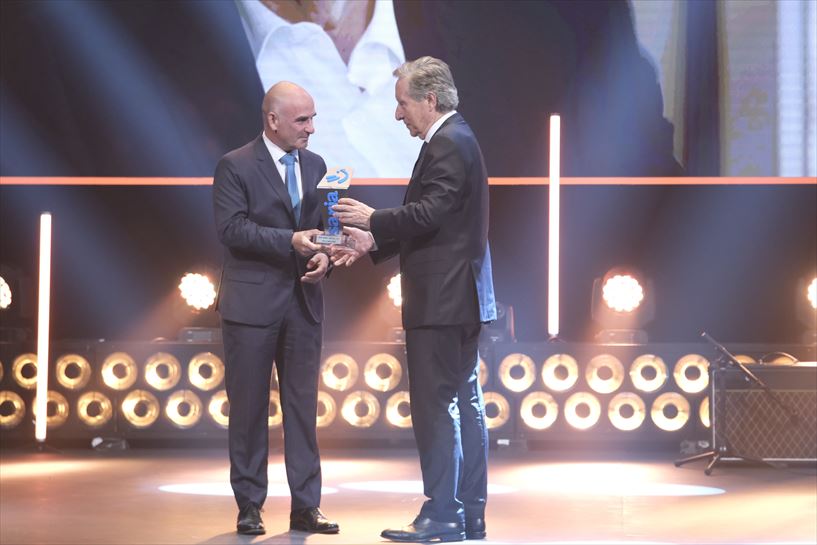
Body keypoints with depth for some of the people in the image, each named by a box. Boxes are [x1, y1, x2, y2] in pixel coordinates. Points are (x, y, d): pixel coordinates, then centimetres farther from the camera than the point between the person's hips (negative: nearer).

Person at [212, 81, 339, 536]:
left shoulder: (315, 166, 12)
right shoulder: (236, 167, -6)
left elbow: (322, 225, 15)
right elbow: (232, 228, -15)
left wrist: (324, 255, -6)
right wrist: (290, 241, -22)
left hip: (304, 302, 5)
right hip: (253, 302, -5)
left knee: (303, 406, 6)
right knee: (250, 408, 2)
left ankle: (306, 506, 10)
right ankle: (250, 506, 11)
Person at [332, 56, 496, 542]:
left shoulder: (448, 144, -14)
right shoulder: (458, 139, 18)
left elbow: (428, 213, -23)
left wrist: (373, 219, -10)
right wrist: (373, 242, 14)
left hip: (442, 300, -11)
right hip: (462, 297, 11)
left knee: (435, 406, -6)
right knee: (466, 403, 11)